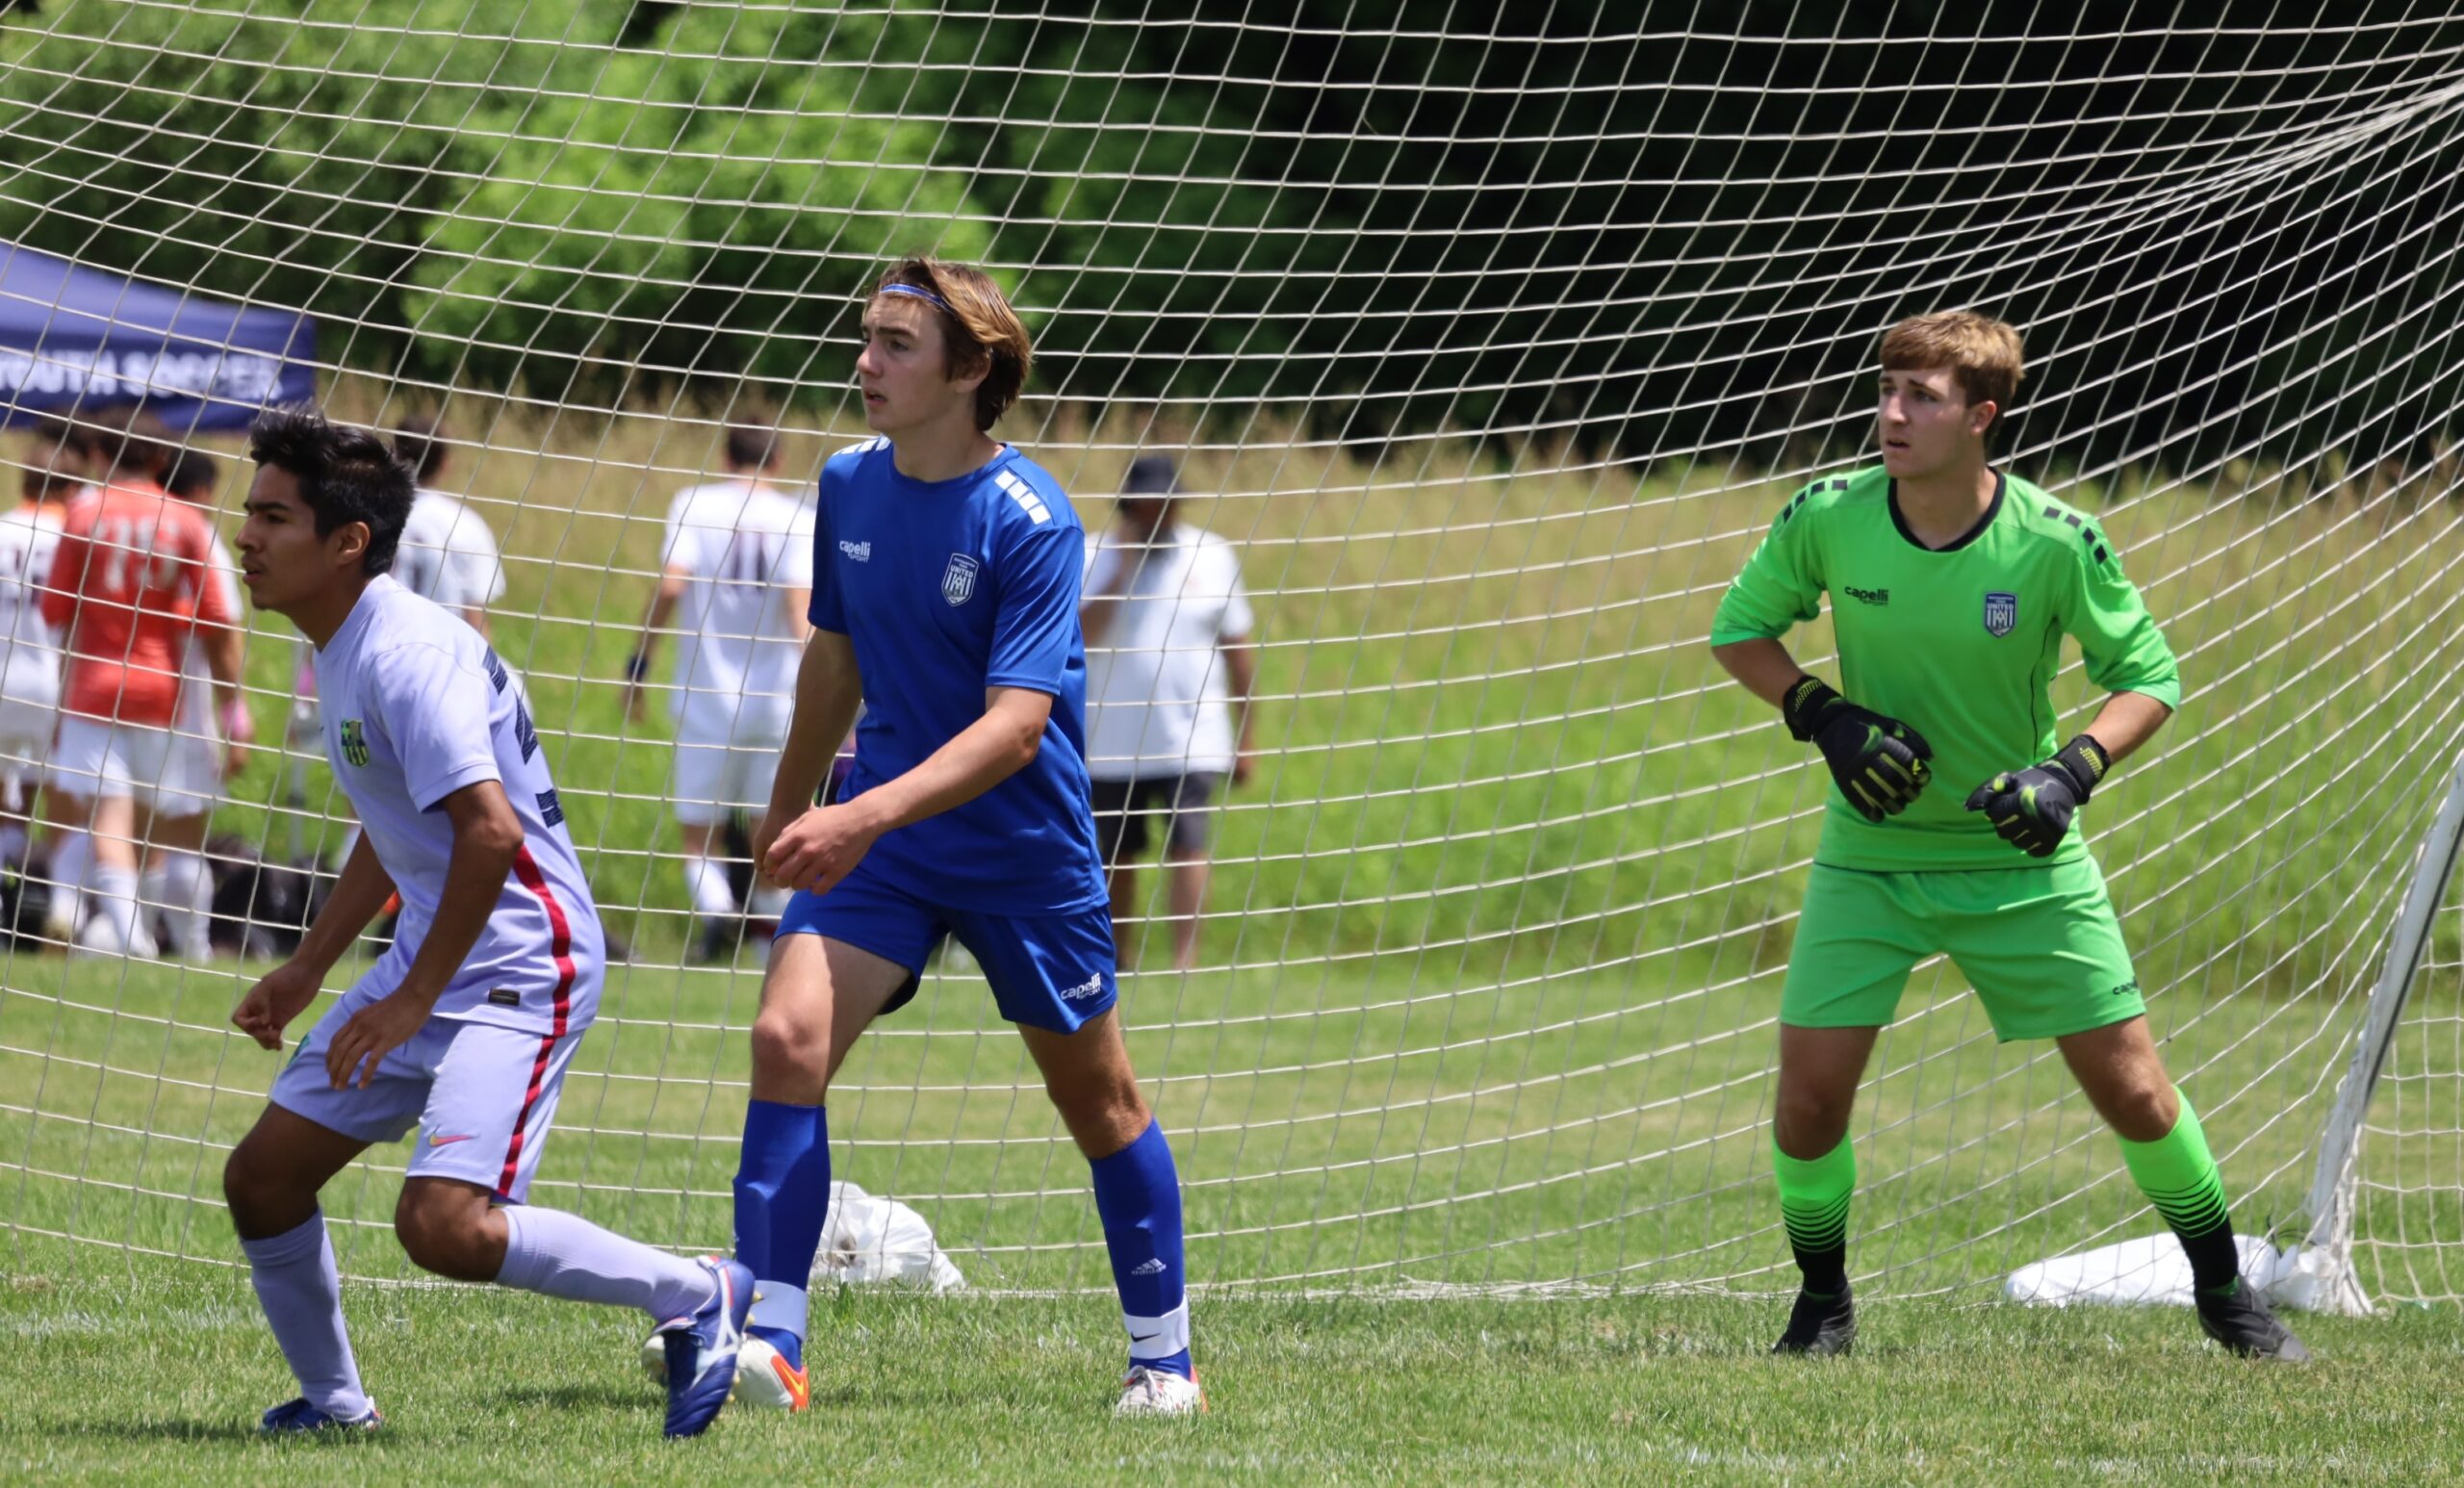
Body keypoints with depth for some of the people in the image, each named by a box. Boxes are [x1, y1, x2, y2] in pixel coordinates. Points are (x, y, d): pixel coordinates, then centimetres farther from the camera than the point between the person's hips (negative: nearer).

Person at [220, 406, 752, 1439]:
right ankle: (333, 1404, 27)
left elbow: (490, 830, -29)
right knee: (261, 1179, 9)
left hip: (521, 963, -10)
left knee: (443, 1224, -24)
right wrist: (308, 970, 24)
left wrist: (414, 998, -23)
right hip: (432, 963, 10)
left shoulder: (407, 654, -21)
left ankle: (697, 1296, -7)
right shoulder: (343, 651, 11)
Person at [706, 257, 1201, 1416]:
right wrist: (788, 806, 25)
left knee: (1096, 1100, 10)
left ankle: (1163, 1352, 28)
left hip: (1025, 851, -4)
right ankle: (768, 1346, -19)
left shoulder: (1032, 524, -21)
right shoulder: (849, 487, -2)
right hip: (876, 837, 4)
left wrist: (867, 817, -40)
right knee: (786, 1037, -18)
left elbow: (1015, 724, -29)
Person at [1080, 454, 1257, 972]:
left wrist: (1246, 736, 7)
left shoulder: (1211, 556, 4)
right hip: (1113, 744, 1)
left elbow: (1238, 648, 8)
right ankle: (1114, 962, 22)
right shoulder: (1093, 558, 0)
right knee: (1115, 857, 8)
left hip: (1193, 742, 0)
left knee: (1188, 844, -13)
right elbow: (1079, 636, -14)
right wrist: (1122, 570, -17)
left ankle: (1185, 959, -16)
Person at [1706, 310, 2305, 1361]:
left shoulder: (2056, 544, -17)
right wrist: (1823, 717, -13)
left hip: (2021, 858, -1)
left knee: (2132, 1089, -1)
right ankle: (1823, 1304, 15)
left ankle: (2225, 1292, 22)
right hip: (1873, 856, 1)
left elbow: (2149, 679, -5)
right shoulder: (1828, 519, -13)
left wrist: (2074, 770, -22)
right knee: (1809, 1093, -9)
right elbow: (1739, 631, 4)